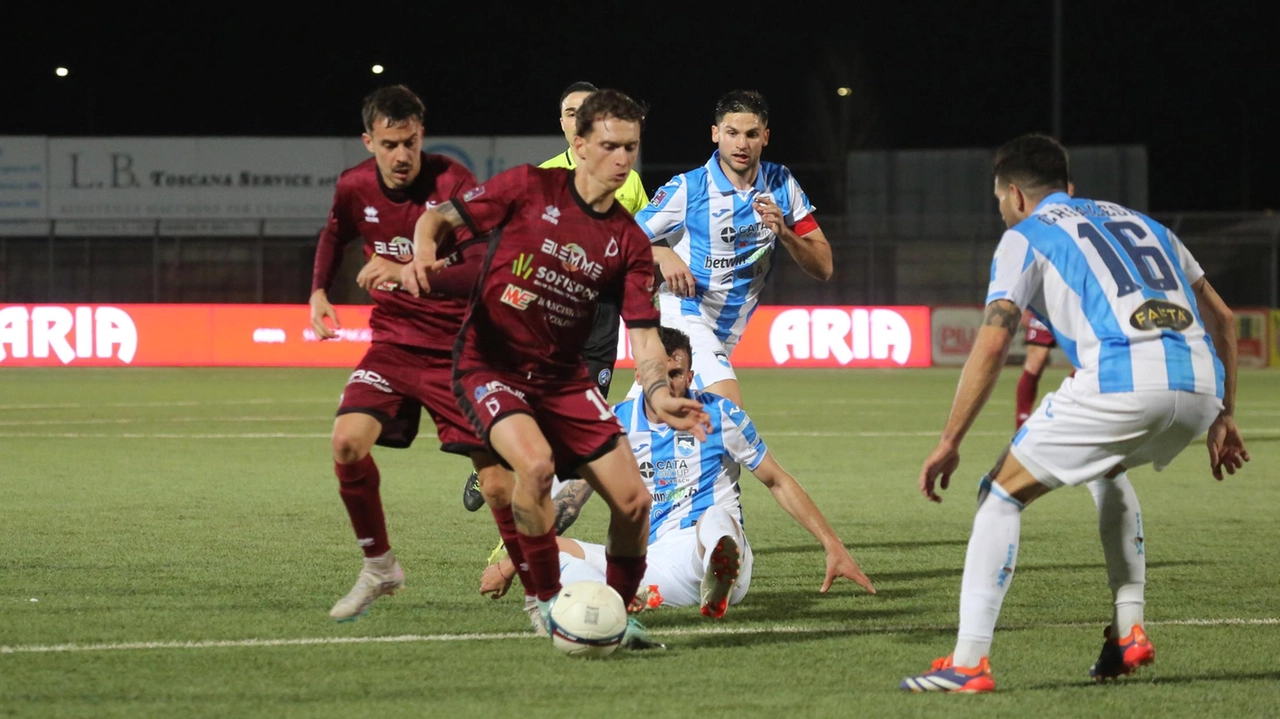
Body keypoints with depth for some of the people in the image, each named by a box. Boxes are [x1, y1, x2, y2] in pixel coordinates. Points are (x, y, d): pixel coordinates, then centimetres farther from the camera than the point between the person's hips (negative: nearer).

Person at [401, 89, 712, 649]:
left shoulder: (628, 241, 1)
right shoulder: (530, 188, -8)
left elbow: (643, 334, -1)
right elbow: (439, 217, 0)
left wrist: (658, 394, -19)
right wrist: (423, 253, -23)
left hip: (562, 376, 4)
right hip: (490, 365, -4)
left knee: (632, 499, -6)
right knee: (535, 462, -32)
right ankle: (547, 603, -12)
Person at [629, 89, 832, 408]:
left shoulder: (781, 184, 2)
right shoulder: (686, 189, -10)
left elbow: (823, 267, 2)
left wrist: (784, 233, -16)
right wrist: (662, 254, -24)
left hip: (726, 334, 5)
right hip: (683, 318, -5)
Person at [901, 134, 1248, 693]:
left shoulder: (1025, 237, 15)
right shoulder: (1137, 222, 32)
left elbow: (991, 343, 3)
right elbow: (1220, 317, 32)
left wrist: (949, 444, 5)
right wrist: (1222, 416, 36)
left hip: (1121, 379, -6)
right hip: (1201, 384, 6)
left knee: (1003, 493, 8)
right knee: (1109, 472, 36)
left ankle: (968, 662, -1)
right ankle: (1128, 632, 26)